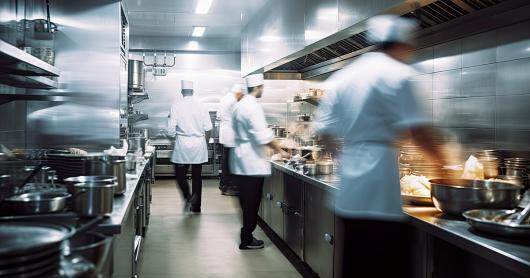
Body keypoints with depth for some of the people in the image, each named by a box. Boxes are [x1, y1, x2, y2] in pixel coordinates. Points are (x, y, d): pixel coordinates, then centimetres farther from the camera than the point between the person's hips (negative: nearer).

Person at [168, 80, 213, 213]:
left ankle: (188, 197, -12)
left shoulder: (176, 107, -7)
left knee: (180, 175, 10)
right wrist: (205, 142, 14)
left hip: (182, 145, -2)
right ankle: (196, 206, 16)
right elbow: (208, 128, -1)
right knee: (197, 176, 10)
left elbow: (171, 129, -6)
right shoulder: (201, 106, -2)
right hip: (199, 144, 2)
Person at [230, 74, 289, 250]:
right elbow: (263, 136, -23)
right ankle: (247, 240, 8)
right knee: (252, 202, 0)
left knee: (247, 201, 15)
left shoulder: (239, 105, 12)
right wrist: (280, 151, -12)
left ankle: (246, 235, 23)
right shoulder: (253, 107, -17)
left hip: (241, 161, 9)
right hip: (252, 162, -9)